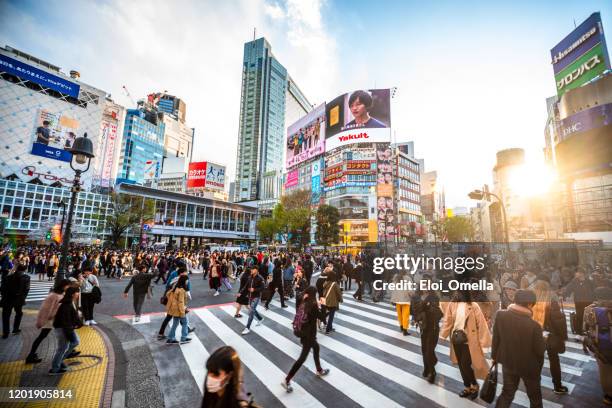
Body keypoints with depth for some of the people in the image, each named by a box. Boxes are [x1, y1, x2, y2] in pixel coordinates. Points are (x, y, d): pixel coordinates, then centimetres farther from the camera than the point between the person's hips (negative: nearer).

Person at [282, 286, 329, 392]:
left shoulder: (303, 303, -4)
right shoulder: (313, 305, -23)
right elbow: (322, 317, -13)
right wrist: (319, 307, -1)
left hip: (303, 332, 8)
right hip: (309, 335, -8)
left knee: (316, 347, 29)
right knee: (302, 358, 1)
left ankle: (319, 370, 48)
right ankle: (287, 380, 4)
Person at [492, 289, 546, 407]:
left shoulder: (500, 315, -19)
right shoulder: (534, 325, -29)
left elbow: (495, 338, -6)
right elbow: (540, 350, -16)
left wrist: (494, 356, 10)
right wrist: (542, 340, 7)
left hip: (508, 362, 3)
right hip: (529, 366, -2)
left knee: (507, 393, 21)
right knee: (535, 396, 25)